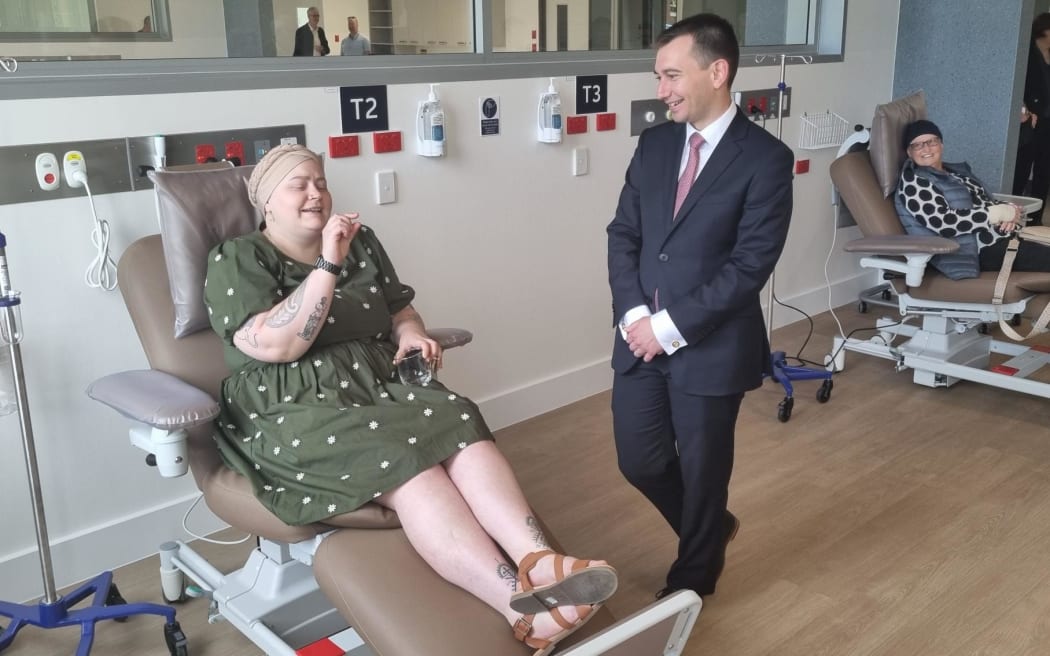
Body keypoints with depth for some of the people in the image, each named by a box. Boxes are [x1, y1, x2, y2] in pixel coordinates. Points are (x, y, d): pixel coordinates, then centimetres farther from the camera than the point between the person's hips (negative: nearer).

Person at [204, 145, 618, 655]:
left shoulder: (360, 242, 16)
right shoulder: (236, 260, -1)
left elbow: (399, 311, 24)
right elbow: (276, 345, -15)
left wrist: (411, 334, 0)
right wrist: (328, 264, -18)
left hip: (378, 384, 6)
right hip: (293, 412, -5)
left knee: (460, 424, -27)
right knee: (404, 462, -33)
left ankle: (539, 562, -45)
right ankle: (522, 605, -45)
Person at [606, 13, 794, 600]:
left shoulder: (766, 158, -12)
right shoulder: (654, 144, 5)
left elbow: (751, 263, -16)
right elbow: (623, 234, 6)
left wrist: (671, 326, -17)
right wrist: (634, 313, -9)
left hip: (711, 345, -5)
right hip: (641, 335, 5)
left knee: (702, 471, 12)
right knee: (640, 462, 13)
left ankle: (691, 584, 37)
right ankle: (710, 529, 43)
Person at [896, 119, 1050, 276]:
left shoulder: (959, 170, 21)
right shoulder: (912, 181, -5)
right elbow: (943, 223, -17)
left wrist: (1009, 210, -7)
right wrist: (999, 213, -13)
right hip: (981, 249, -8)